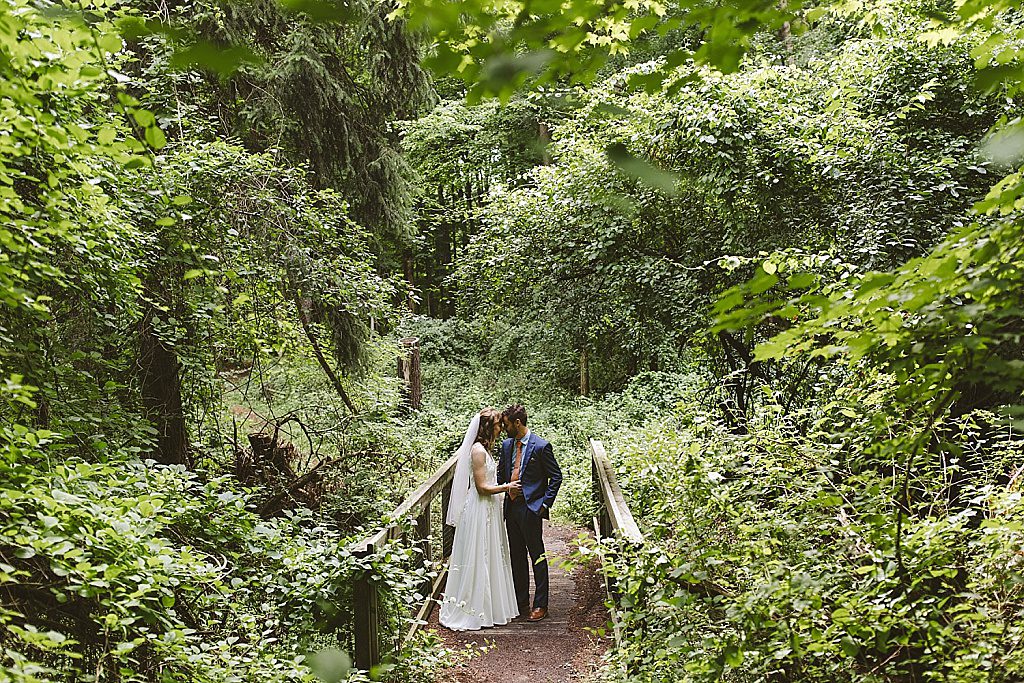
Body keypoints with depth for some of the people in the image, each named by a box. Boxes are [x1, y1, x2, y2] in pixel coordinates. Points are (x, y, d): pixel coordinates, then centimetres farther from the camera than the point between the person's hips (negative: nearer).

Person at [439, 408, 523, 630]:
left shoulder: (485, 448, 11)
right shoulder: (478, 450, -19)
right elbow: (482, 487, -20)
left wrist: (507, 487, 10)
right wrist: (507, 487, -11)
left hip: (488, 510, 10)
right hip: (480, 511, -10)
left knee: (488, 559, 16)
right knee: (478, 560, -1)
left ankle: (489, 606, 27)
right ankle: (473, 611, 10)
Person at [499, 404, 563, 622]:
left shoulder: (541, 446, -12)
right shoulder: (507, 445, 8)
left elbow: (556, 477, -7)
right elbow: (501, 473, 18)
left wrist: (545, 504, -11)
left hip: (531, 508, -7)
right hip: (511, 507, 7)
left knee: (537, 556, 2)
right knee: (517, 556, 15)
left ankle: (540, 605, 10)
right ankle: (520, 601, 27)